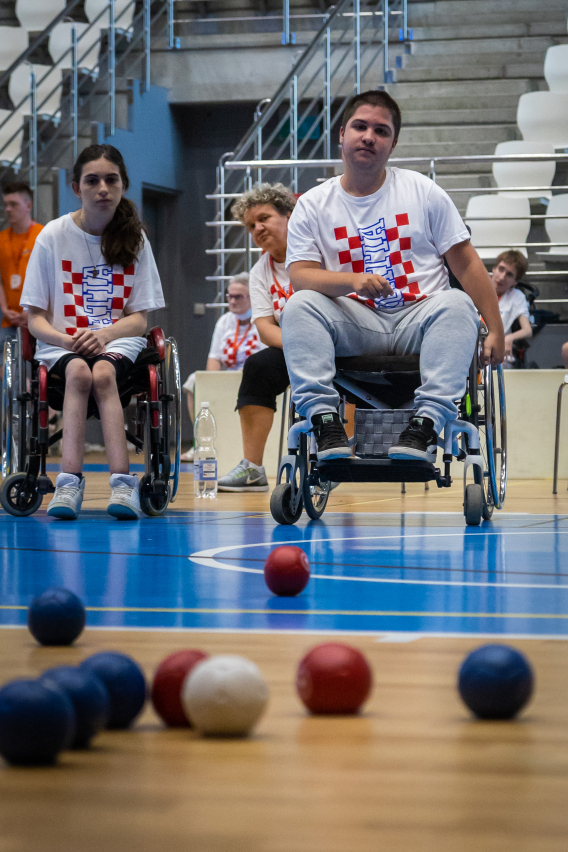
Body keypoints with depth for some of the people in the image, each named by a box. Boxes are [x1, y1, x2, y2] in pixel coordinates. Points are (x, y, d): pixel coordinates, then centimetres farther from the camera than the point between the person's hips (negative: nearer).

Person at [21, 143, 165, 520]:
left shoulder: (134, 239, 5)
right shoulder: (54, 236, 1)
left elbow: (139, 319, 3)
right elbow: (36, 318, 2)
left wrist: (104, 334, -19)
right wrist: (64, 339, -20)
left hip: (118, 343, 0)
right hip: (61, 344, 0)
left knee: (103, 372, -35)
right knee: (79, 371, -36)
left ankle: (123, 485, -47)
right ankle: (70, 482, -47)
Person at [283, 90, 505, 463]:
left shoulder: (423, 191, 9)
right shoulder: (312, 205, 8)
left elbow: (467, 263, 8)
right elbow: (301, 275, -4)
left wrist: (496, 331, 0)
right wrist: (354, 281, -25)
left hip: (420, 320, 0)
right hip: (356, 327, 0)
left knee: (457, 303, -32)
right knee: (300, 305, -26)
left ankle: (427, 422, -41)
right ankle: (324, 418, -35)